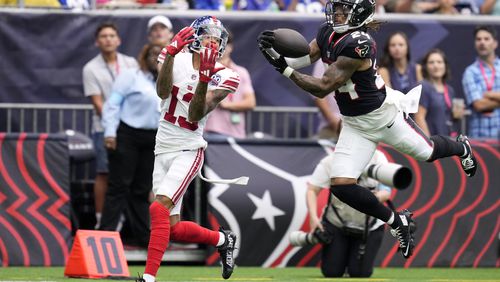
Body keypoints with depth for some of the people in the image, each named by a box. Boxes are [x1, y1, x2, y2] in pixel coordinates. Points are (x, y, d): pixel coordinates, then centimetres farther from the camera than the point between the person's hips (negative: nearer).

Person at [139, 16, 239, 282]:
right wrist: (172, 51, -26)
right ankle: (222, 240, 32)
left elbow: (195, 115, -15)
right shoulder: (177, 59, 2)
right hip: (163, 150, 4)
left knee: (159, 208, -24)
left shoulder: (221, 76, -4)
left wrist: (204, 77, -28)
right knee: (173, 229, 6)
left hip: (188, 151, -4)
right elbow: (163, 92, -16)